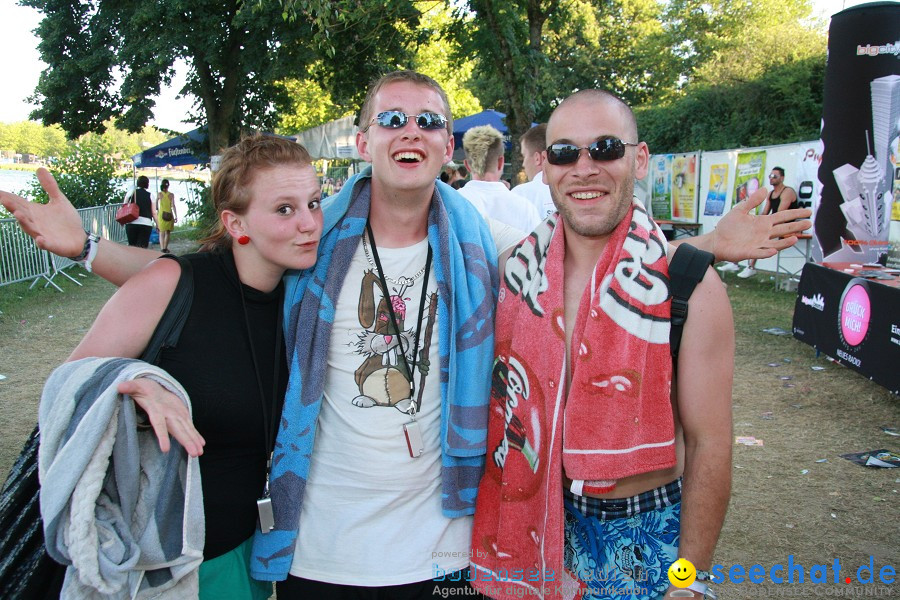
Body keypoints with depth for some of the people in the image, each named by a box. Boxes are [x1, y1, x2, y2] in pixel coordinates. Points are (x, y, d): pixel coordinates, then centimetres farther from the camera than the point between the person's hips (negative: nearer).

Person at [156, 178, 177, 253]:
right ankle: (165, 248, 22)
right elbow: (173, 206, -9)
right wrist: (176, 216, -7)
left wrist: (157, 211, 29)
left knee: (161, 233, 1)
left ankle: (162, 248, -13)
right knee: (167, 233, 15)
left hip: (161, 214, 0)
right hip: (169, 215, 0)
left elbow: (156, 205, 11)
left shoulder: (159, 194, 0)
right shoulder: (171, 195, -4)